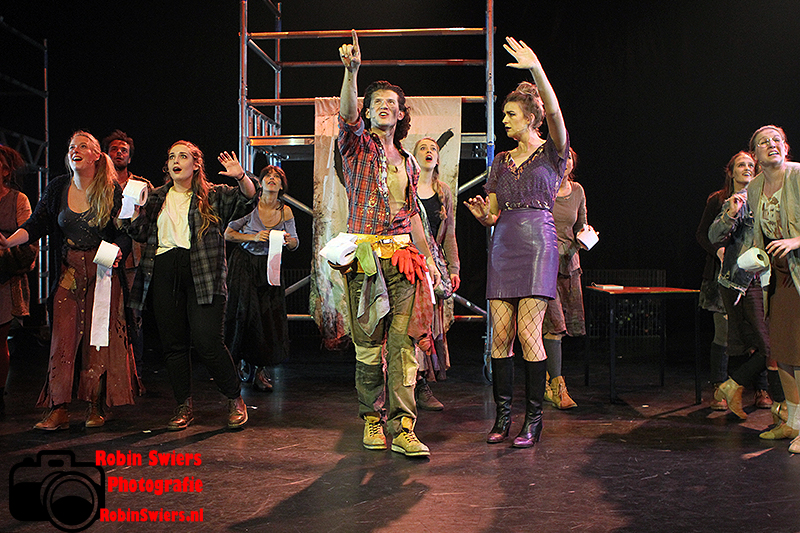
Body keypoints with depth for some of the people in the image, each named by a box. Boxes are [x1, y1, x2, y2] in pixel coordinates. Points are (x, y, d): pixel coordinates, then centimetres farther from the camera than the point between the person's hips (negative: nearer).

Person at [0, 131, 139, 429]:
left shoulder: (111, 191, -3)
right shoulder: (57, 188, 5)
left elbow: (126, 234, -2)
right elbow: (36, 225, -1)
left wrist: (117, 249, -22)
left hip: (103, 272, -2)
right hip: (68, 273, 3)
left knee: (99, 337, -2)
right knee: (63, 336, -4)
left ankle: (97, 407, 8)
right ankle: (58, 410, -2)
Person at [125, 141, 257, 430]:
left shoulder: (214, 196, 7)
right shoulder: (156, 198, 18)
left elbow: (249, 199, -5)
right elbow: (141, 234, 16)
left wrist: (241, 177, -24)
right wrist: (134, 209, -1)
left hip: (203, 275, -4)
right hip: (164, 274, 4)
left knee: (207, 341, -11)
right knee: (173, 343, 6)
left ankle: (235, 400, 7)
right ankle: (184, 406, 19)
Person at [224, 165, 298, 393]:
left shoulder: (285, 211, 1)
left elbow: (295, 244, 8)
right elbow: (228, 234, -4)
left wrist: (288, 241, -15)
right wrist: (254, 237, -16)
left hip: (270, 267, 3)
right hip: (244, 264, -2)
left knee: (271, 318, -5)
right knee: (245, 311, -9)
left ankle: (261, 370, 9)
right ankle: (242, 364, 9)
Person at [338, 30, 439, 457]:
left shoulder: (407, 161, 21)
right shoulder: (357, 146, 7)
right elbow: (347, 115, -15)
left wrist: (427, 257, 17)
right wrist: (351, 71, -30)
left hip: (403, 257, 3)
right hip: (366, 256, -3)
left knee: (403, 342, -5)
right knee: (369, 345, 0)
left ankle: (403, 429, -6)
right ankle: (372, 420, 16)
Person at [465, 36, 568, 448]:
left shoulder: (552, 152, 4)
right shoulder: (501, 161, 18)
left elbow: (555, 115, -17)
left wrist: (537, 70, -28)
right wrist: (482, 215, -6)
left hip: (537, 245, -5)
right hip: (503, 247, 5)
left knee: (528, 333, -9)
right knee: (500, 334, 2)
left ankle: (533, 420, 0)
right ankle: (503, 416, 9)